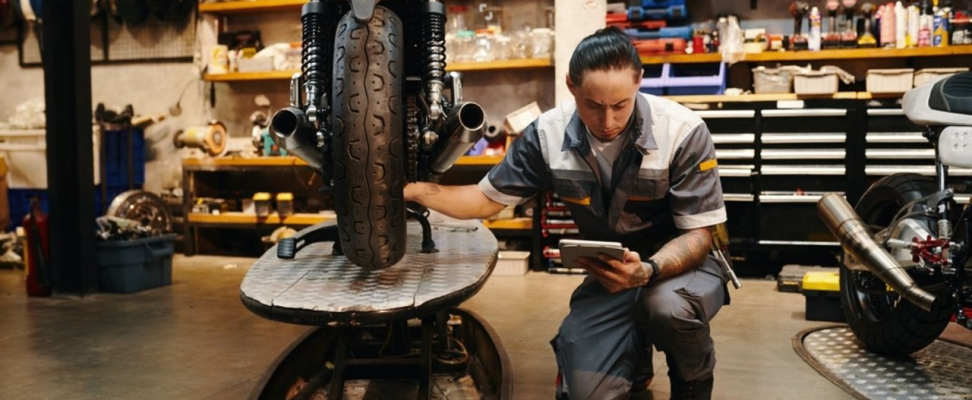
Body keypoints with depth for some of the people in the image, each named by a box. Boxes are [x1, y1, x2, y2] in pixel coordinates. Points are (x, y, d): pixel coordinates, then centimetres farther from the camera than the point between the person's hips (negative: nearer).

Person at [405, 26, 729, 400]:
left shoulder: (683, 131, -21)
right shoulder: (548, 133, -12)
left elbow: (699, 232, -17)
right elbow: (487, 198, -2)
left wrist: (648, 270, -38)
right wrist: (415, 189, -18)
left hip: (682, 262, -2)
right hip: (614, 269, 3)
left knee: (667, 306, -38)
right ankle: (635, 351, 23)